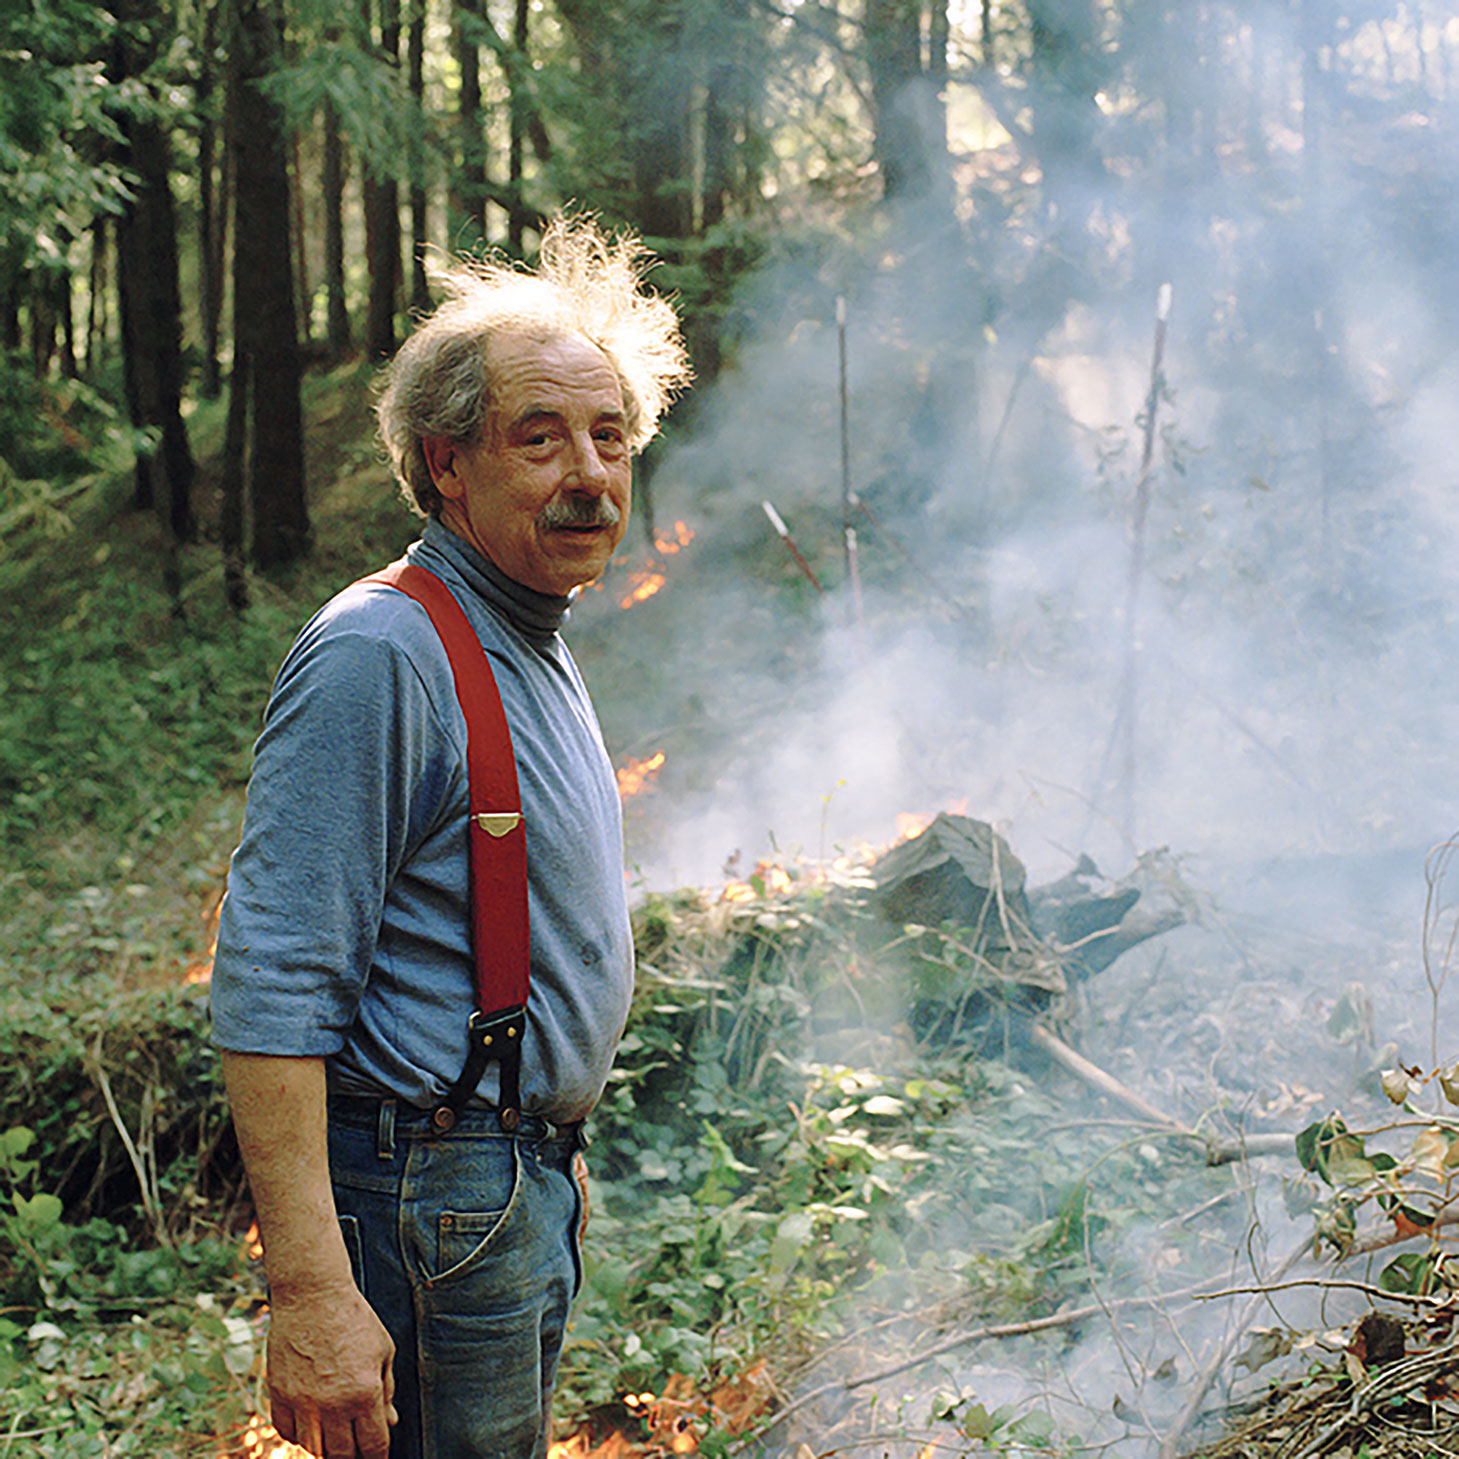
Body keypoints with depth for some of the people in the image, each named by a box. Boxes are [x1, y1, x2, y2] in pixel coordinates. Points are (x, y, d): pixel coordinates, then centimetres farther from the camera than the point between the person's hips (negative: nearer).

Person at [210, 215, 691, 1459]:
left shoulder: (534, 651, 11)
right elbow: (270, 993, -26)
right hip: (431, 1202, -9)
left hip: (530, 1185, 10)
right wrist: (311, 1294, -30)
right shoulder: (378, 656, -21)